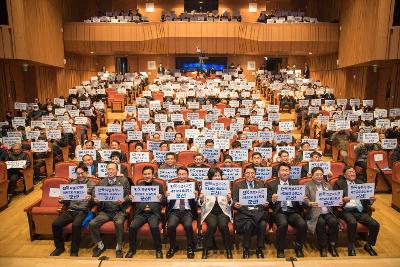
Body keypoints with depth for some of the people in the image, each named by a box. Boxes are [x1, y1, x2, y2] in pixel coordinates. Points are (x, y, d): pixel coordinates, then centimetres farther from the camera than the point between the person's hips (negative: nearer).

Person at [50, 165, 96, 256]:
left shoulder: (92, 184, 5)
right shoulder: (73, 183, 19)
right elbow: (68, 200, 22)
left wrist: (90, 199, -22)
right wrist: (62, 200, 0)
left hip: (83, 211, -5)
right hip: (70, 210, 5)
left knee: (76, 225, -32)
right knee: (55, 224, -17)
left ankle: (74, 251, -12)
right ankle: (60, 247, 7)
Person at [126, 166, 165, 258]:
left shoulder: (159, 185, 11)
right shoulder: (138, 185, 16)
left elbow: (164, 202, 7)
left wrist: (161, 199, -16)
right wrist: (131, 198, -9)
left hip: (154, 212, -2)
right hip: (140, 213, 2)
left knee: (154, 226, -29)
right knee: (132, 226, -24)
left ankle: (158, 249, -6)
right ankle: (132, 249, 2)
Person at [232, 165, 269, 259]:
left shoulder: (261, 184, 17)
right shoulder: (238, 185, 11)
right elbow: (234, 201, 7)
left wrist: (265, 204, -8)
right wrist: (235, 204, -16)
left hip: (258, 211, 2)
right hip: (244, 212, -1)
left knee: (263, 224, -29)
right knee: (248, 225, -31)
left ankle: (259, 249, -5)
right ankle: (246, 249, -7)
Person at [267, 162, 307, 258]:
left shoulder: (295, 183, 17)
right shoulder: (272, 185, 10)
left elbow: (300, 201, 14)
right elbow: (269, 203, 5)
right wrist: (272, 200, -18)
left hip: (293, 211, 2)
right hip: (279, 211, -2)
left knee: (302, 224, -26)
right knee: (283, 223, -33)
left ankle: (298, 248, 0)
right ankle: (280, 250, -11)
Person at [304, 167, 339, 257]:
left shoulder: (327, 185, 22)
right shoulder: (308, 185, 7)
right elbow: (305, 199, -6)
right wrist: (310, 203, -27)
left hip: (328, 212, 4)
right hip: (315, 212, -3)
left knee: (334, 222, -25)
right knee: (321, 223, -30)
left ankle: (332, 246, -7)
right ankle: (323, 247, -12)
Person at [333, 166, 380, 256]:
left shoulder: (360, 183, 20)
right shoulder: (339, 183, 8)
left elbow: (366, 199, 17)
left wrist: (371, 200, -5)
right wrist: (343, 200, -20)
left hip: (360, 211, 4)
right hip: (347, 210, -4)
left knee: (375, 225, -18)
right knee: (353, 223, -33)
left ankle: (368, 245, 8)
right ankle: (351, 248, -13)